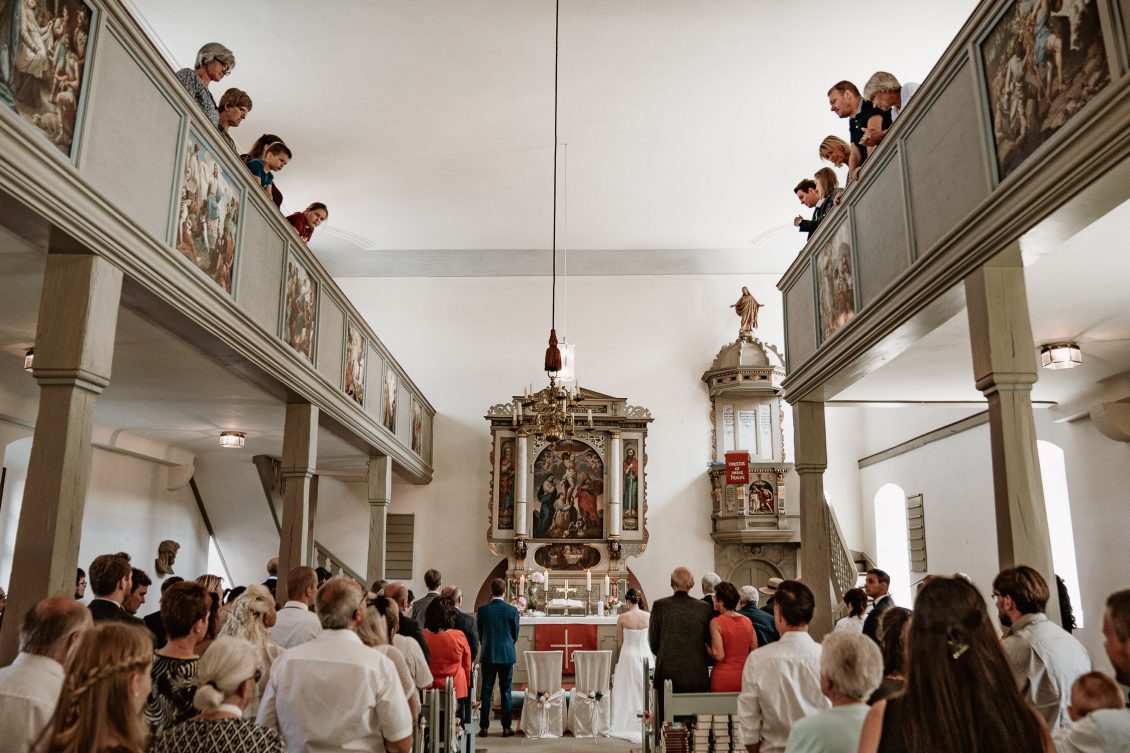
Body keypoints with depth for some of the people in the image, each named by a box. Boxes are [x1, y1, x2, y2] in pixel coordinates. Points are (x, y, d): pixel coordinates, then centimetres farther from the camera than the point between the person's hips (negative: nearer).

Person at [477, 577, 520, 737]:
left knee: (486, 691, 7)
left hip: (487, 655, 1)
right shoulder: (512, 611, -7)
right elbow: (515, 635, 3)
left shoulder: (482, 610, -6)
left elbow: (479, 634, 4)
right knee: (505, 691, 7)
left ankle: (484, 727, 8)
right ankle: (506, 727, 9)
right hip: (507, 655, -1)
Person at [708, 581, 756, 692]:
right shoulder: (747, 621, 2)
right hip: (744, 677, 4)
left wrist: (706, 647, 0)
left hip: (723, 678, -4)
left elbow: (719, 655, -16)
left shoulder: (716, 622, -12)